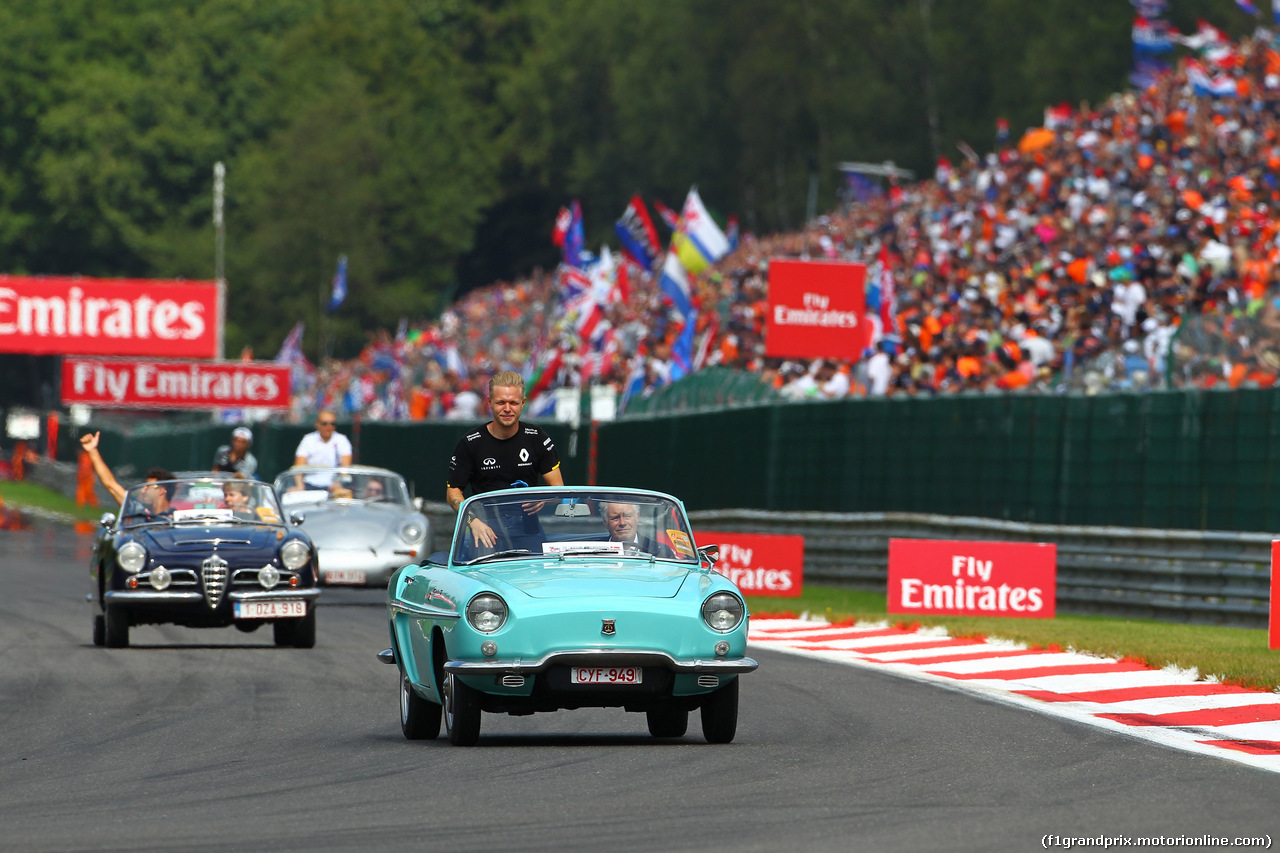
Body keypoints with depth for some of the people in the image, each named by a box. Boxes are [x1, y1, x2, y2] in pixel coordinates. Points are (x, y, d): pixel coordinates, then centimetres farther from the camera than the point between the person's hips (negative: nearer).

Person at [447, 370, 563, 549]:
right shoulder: (470, 443, 1)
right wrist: (473, 521, -13)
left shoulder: (537, 439, 6)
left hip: (528, 529, 2)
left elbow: (558, 486, 8)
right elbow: (452, 491, 4)